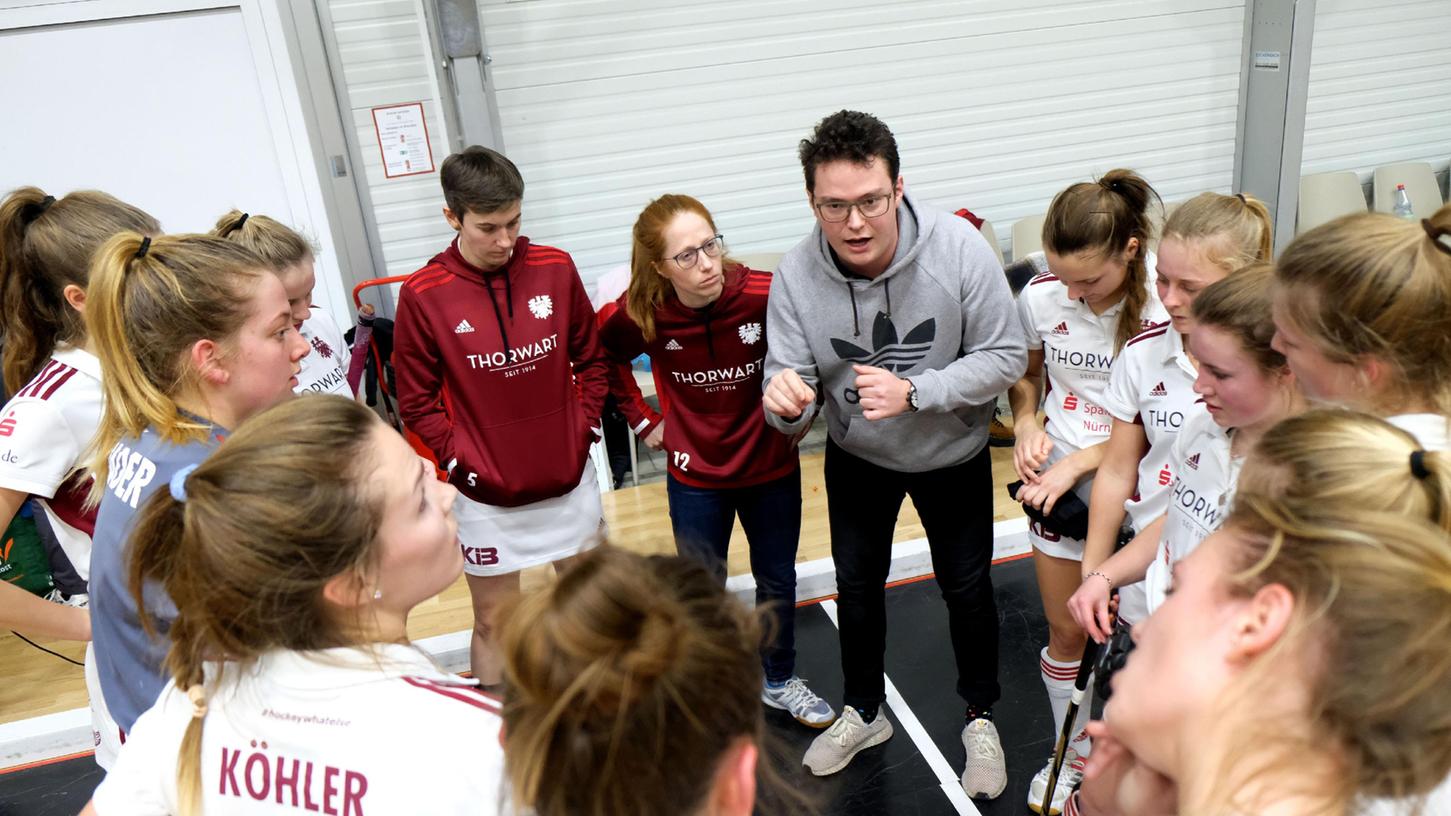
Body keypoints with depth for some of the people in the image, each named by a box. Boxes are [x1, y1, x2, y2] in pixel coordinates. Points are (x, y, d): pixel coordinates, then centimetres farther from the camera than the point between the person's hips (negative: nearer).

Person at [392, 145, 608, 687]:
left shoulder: (555, 270, -6)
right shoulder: (422, 296, -12)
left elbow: (592, 359, 5)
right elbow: (417, 402, -6)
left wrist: (584, 432, -1)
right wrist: (461, 463, -11)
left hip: (569, 480, 3)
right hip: (485, 495, -3)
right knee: (493, 623, 12)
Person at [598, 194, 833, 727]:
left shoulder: (767, 295, -24)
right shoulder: (642, 315, -18)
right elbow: (605, 359, 4)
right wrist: (642, 419, 1)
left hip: (772, 467, 1)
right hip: (695, 476, 0)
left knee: (778, 583, 19)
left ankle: (781, 682, 43)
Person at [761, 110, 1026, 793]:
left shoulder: (959, 248, -29)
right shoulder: (796, 275, -24)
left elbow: (1006, 356, -22)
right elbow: (791, 398, -21)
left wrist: (913, 392, -36)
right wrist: (784, 398, -46)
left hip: (953, 453, -1)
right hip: (856, 457, 2)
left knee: (966, 586, 16)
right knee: (856, 583, 19)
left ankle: (980, 718, 43)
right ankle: (864, 712, 46)